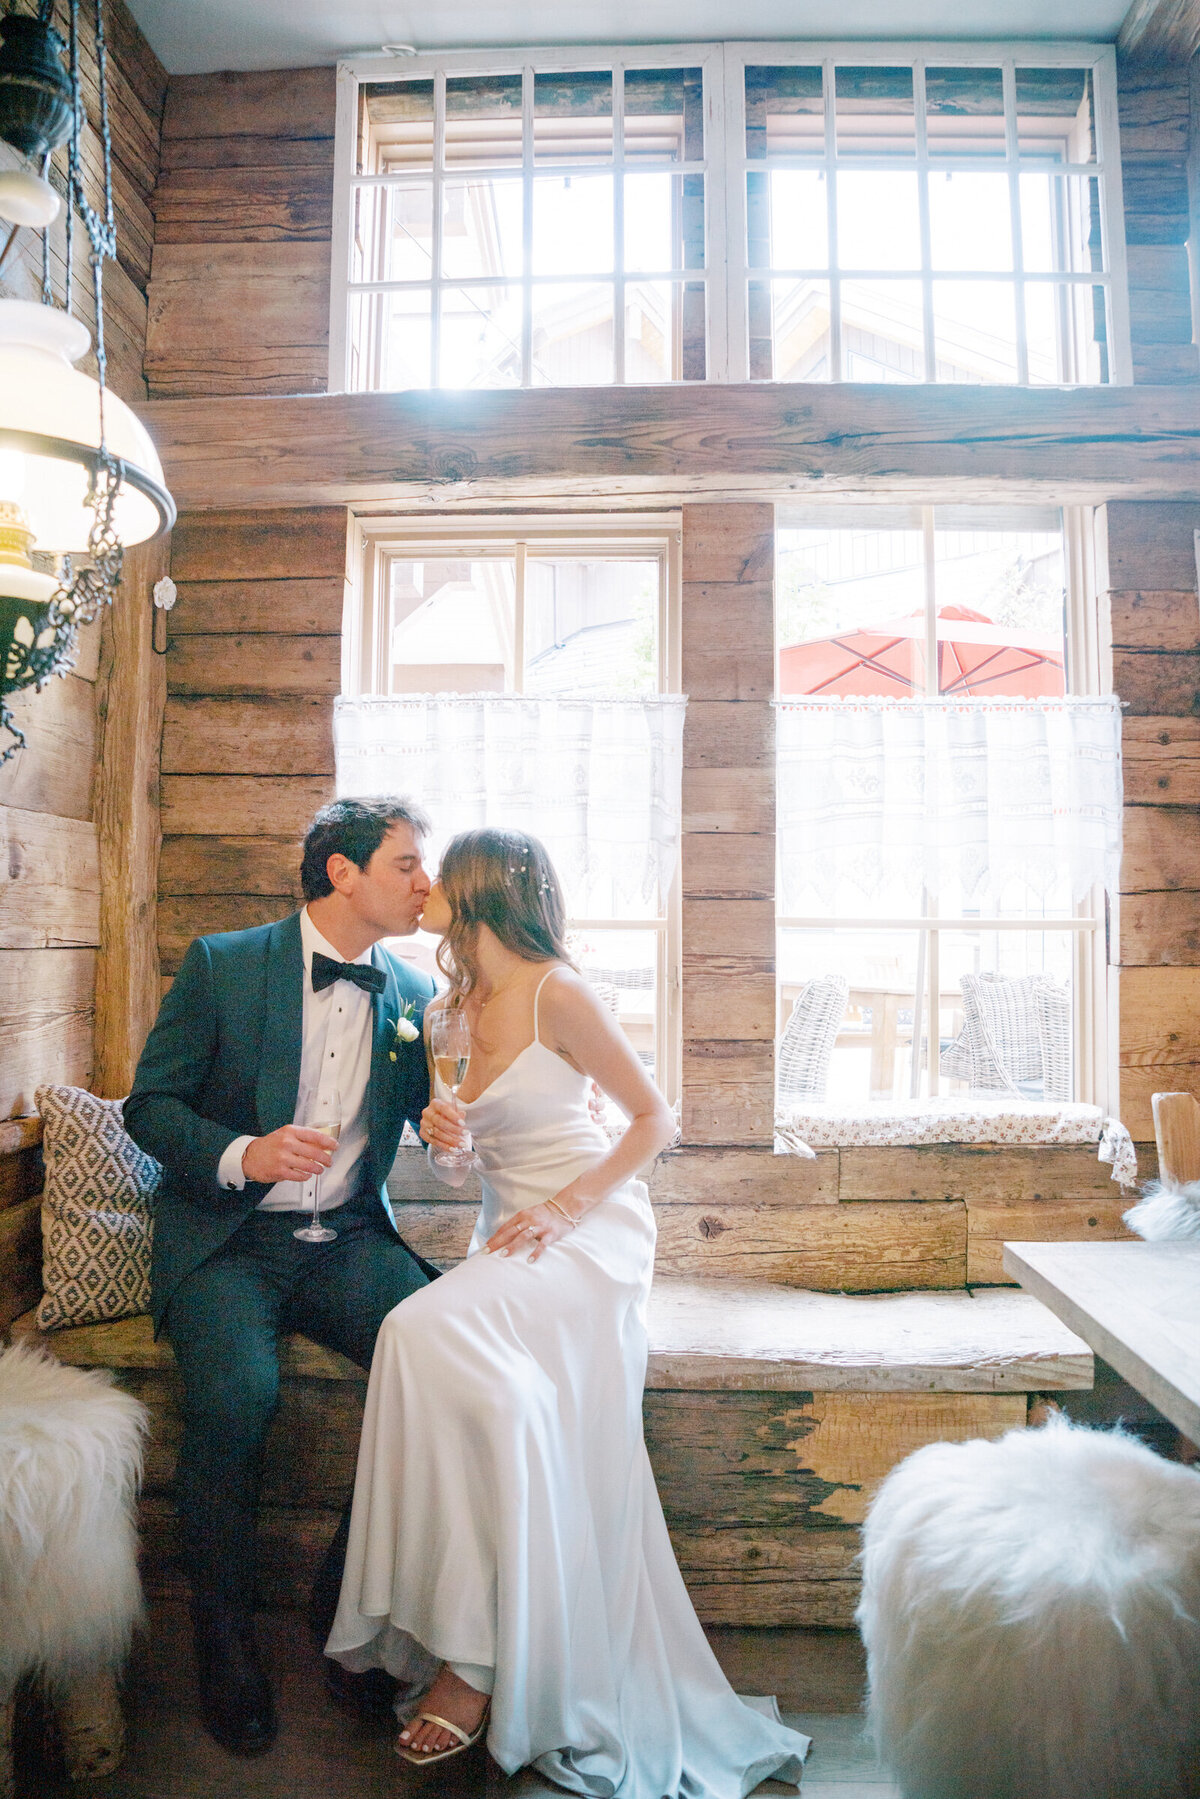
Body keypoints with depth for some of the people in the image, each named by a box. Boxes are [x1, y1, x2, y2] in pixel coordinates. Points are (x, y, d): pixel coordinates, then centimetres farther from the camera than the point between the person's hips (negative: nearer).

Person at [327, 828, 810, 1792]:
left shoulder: (558, 992, -11)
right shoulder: (459, 1005, 11)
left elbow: (657, 1118, -8)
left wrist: (565, 1206, -17)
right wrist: (442, 1126, -1)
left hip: (591, 1232, -6)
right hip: (511, 1237, 6)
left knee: (427, 1332, -29)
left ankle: (477, 1657, -17)